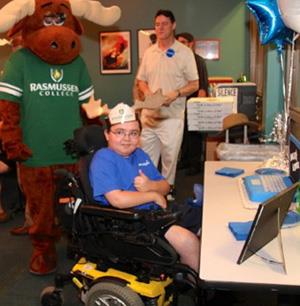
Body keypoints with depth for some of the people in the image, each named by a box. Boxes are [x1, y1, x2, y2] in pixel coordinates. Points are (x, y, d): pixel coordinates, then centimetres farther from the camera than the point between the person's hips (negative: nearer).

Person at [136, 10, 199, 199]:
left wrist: (176, 94, -21)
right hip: (149, 114, 4)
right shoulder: (149, 52, 8)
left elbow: (194, 84, -4)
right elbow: (141, 80, 14)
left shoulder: (185, 53, -5)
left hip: (172, 116, -4)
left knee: (170, 157, 7)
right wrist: (147, 92, -8)